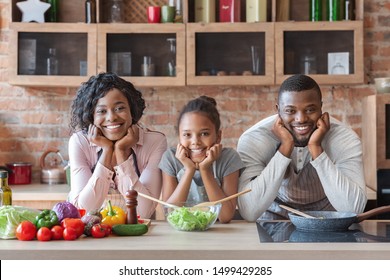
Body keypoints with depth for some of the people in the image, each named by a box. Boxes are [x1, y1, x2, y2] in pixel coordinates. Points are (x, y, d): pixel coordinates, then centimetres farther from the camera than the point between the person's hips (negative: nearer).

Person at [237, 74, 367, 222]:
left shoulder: (346, 139, -18)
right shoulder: (252, 139, -20)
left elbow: (354, 209, -28)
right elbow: (249, 212, -30)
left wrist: (316, 148, -32)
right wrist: (285, 148, -32)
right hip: (274, 221, -1)